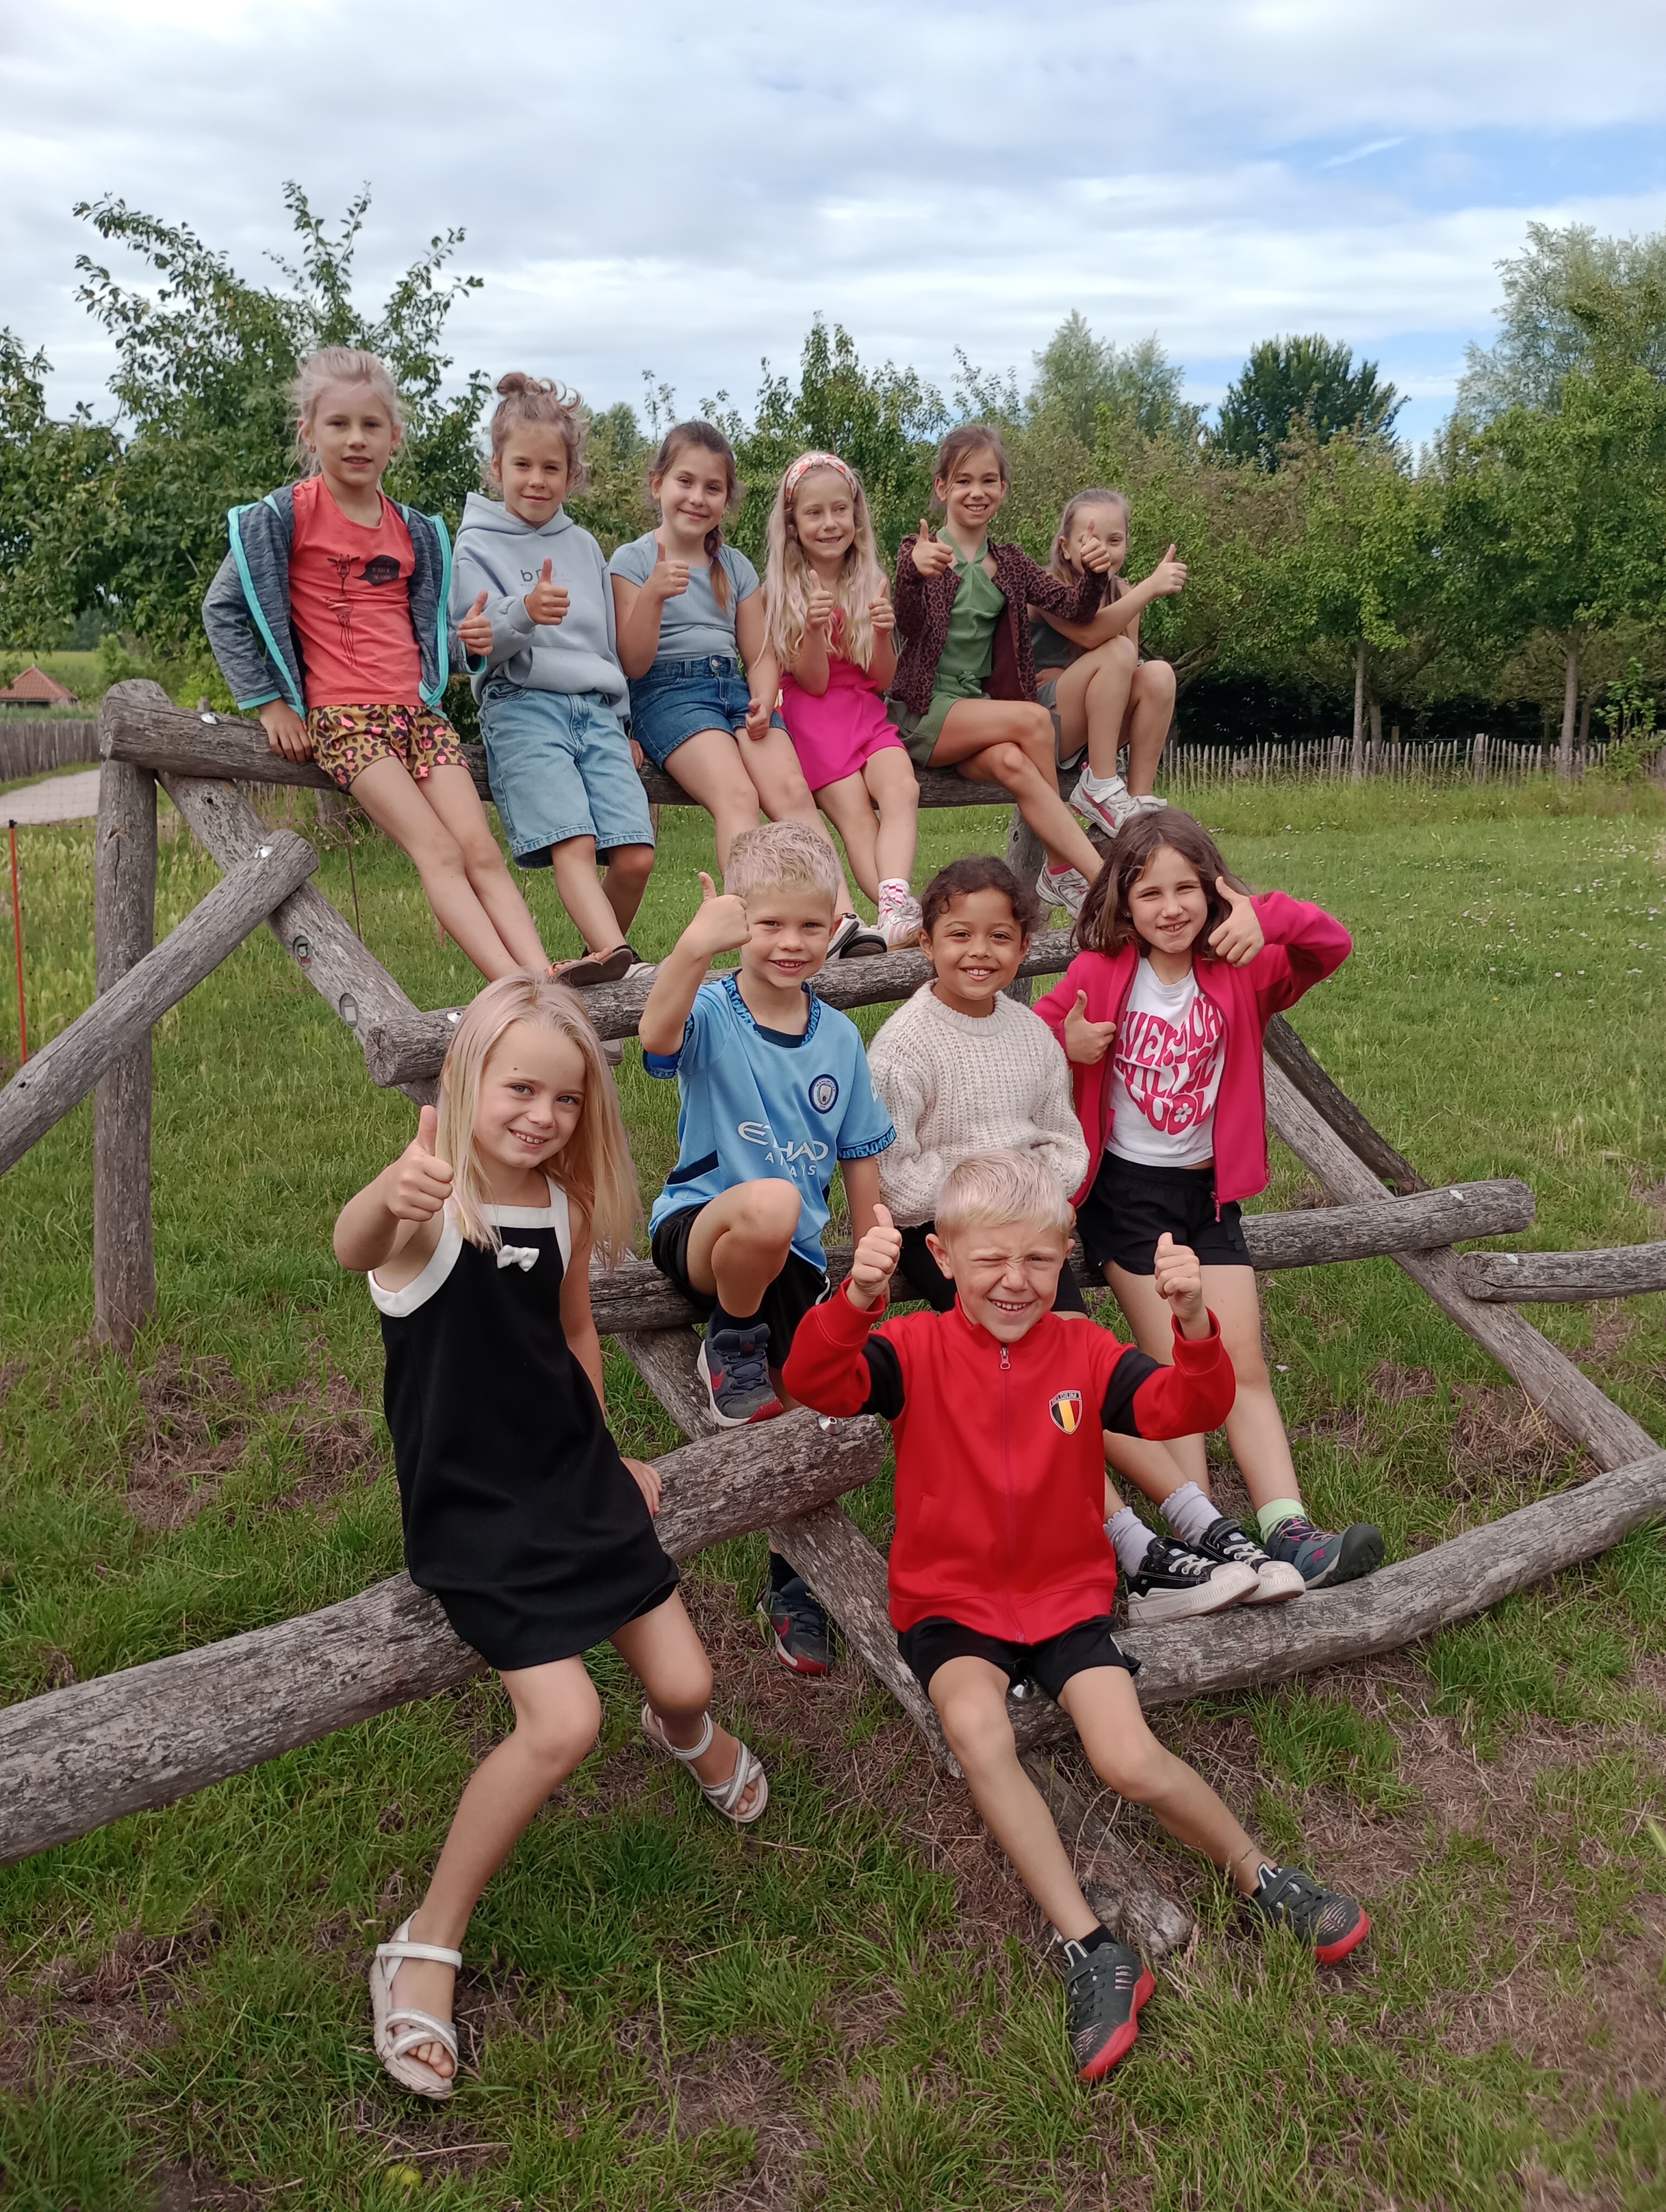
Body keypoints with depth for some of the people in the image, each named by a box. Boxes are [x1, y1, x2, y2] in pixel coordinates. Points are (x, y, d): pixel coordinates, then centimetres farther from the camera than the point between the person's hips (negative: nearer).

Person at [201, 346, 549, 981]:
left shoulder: (414, 530, 15)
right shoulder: (288, 514, 1)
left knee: (483, 851, -11)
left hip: (419, 710, 5)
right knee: (439, 851, -21)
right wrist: (269, 701, -3)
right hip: (343, 715, -5)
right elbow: (222, 608, 2)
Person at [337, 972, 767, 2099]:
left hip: (573, 1476, 5)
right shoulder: (431, 1207, -22)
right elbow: (354, 1248, -47)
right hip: (471, 1505, -5)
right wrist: (391, 1195, -69)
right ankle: (425, 1949, 6)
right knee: (563, 1722, -17)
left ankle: (686, 1731, 48)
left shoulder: (566, 1206, -3)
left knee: (685, 1681, 7)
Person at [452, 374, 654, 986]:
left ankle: (598, 958, 7)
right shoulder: (477, 545, 7)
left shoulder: (584, 546, 22)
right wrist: (526, 613, -25)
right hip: (523, 706, -4)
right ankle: (614, 957, -45)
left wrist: (621, 718, 24)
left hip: (597, 710, 4)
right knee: (573, 843, -27)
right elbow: (483, 647, -5)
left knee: (636, 856, -13)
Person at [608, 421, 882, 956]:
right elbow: (634, 664, -3)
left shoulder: (736, 566, 19)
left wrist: (763, 699, -4)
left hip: (735, 688, 4)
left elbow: (759, 655, 18)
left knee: (791, 789, -24)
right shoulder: (633, 560, 5)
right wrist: (653, 595, -19)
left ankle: (843, 918, -35)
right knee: (736, 795, -31)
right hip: (668, 692, -4)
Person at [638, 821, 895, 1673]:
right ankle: (731, 1347, -8)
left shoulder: (839, 1037, 6)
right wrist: (694, 946, -51)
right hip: (697, 1227, -4)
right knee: (769, 1203, -40)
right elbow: (658, 1035, -33)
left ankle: (793, 1586, 33)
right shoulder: (712, 1012, -8)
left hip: (795, 1255, 5)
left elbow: (860, 1157, 12)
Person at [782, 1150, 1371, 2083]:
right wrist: (857, 1298, -46)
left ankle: (1263, 1876, 12)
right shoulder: (917, 1349, -8)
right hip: (950, 1603, -1)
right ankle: (1092, 1952, -19)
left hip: (1066, 1595, 1)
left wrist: (1195, 1325, -38)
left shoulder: (1085, 1352, -3)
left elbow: (1188, 1409, -16)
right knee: (977, 1725, -31)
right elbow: (816, 1382, -25)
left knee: (1131, 1761, -18)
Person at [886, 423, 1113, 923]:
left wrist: (1093, 576, -19)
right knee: (1034, 718, -27)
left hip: (981, 708, 4)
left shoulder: (1010, 562, 14)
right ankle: (1105, 875, -21)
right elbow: (909, 626, -18)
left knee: (1012, 762, -32)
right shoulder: (921, 551, -1)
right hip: (922, 710, -4)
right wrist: (913, 574, -40)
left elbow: (1076, 610, 3)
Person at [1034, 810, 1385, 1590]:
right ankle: (1203, 1535, -3)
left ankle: (1290, 1533, 0)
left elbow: (1331, 947, -14)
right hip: (1126, 1194, -3)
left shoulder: (1240, 973, -1)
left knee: (1244, 1365, 1)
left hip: (1209, 1191, 3)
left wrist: (1267, 915, -33)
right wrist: (1065, 1043, -20)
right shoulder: (1101, 973, -5)